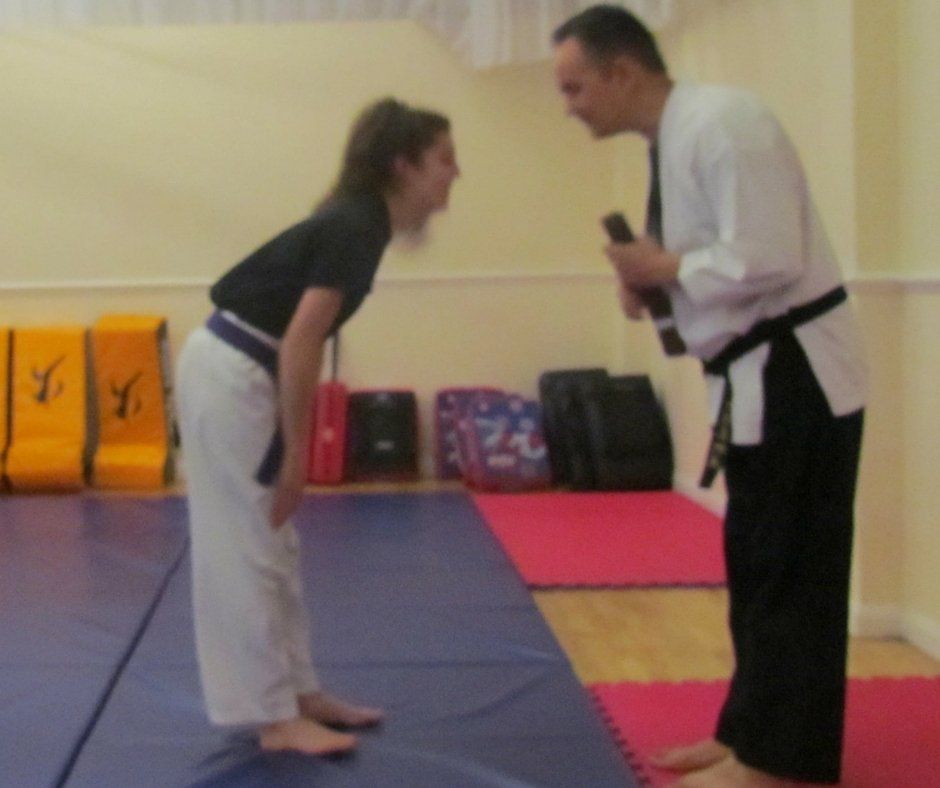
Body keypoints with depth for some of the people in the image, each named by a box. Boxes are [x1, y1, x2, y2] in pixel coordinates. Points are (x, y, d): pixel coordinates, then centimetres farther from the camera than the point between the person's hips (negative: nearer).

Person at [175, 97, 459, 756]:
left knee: (272, 547, 15)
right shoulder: (354, 228, -18)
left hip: (243, 373, 10)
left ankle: (300, 694, 25)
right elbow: (301, 344, -22)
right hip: (230, 377, -10)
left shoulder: (361, 222, 10)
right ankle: (277, 717, 6)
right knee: (246, 553, -2)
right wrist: (296, 455, -15)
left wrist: (293, 450, 15)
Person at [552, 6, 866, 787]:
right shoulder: (674, 137, 12)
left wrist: (666, 268, -14)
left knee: (788, 571, -2)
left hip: (795, 374, -10)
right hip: (759, 374, 10)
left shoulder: (721, 122, -19)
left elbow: (768, 260, -27)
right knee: (757, 566, 16)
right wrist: (651, 278, 2)